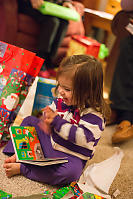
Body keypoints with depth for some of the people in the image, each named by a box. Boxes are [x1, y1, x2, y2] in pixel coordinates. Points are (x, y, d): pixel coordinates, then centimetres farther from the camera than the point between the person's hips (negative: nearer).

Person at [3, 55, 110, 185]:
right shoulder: (62, 100, -3)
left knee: (71, 172, -39)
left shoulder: (94, 114, -24)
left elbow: (83, 137, -32)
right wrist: (46, 119, -12)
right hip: (50, 141, 7)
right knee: (29, 121, 10)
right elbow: (52, 110, 13)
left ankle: (22, 168, -30)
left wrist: (57, 121, -30)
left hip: (71, 156, -7)